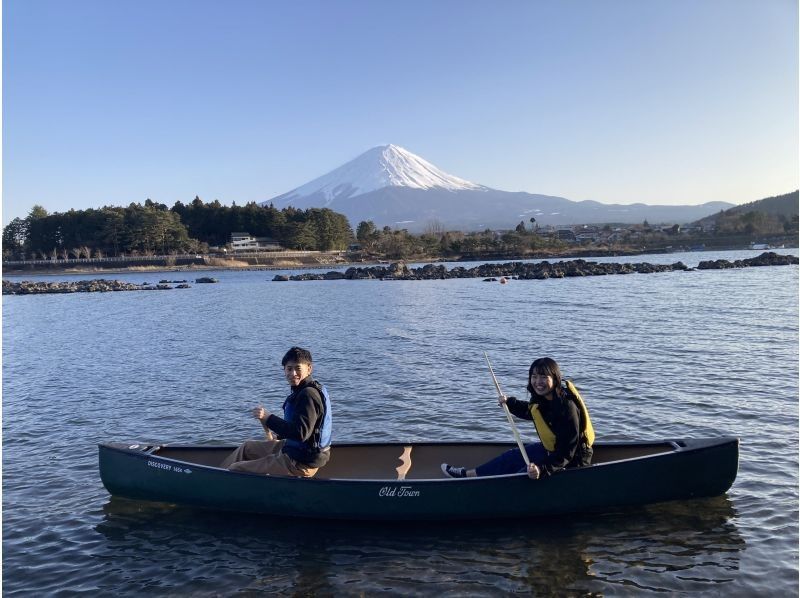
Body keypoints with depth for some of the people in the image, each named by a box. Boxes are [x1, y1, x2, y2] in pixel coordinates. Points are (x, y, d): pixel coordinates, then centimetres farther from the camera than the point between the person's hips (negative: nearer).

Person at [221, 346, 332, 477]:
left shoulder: (309, 395, -24)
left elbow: (301, 433, -32)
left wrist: (269, 418, -27)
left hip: (300, 464, -11)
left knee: (235, 471, -2)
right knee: (248, 447, 28)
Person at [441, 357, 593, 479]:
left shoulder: (567, 407, -32)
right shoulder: (542, 398, -4)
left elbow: (567, 452, -33)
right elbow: (529, 411, 23)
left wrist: (542, 469, -43)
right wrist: (509, 402, 9)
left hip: (573, 460, -9)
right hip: (552, 449, 9)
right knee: (514, 456, 13)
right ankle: (467, 474, 26)